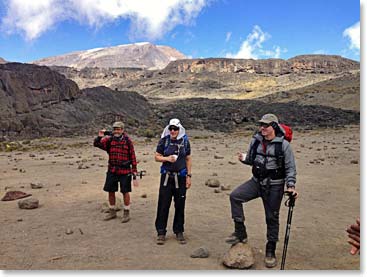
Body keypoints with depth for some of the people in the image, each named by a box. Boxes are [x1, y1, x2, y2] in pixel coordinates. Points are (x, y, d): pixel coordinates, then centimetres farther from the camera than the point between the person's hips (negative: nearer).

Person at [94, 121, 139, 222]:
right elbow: (97, 144, -5)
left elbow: (133, 158, -4)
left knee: (125, 192, 4)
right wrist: (99, 137, -25)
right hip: (112, 171, 4)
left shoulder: (128, 141, -5)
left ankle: (126, 213, 19)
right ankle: (112, 212, 28)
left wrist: (134, 174, -6)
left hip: (125, 171, -3)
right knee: (111, 191, 10)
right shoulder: (109, 140, 3)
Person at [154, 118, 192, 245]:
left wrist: (188, 176, 3)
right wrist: (167, 158, -16)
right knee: (163, 205, -1)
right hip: (166, 176, -1)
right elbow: (157, 157, 4)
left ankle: (179, 231, 22)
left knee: (180, 205, 8)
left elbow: (188, 159, 8)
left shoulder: (185, 141, 3)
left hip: (180, 177, 1)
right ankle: (161, 232, 11)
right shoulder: (163, 140, -1)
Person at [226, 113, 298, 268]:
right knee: (235, 196, -15)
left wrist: (291, 186, -19)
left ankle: (270, 251, 24)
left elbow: (290, 168, -7)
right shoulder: (255, 140, 1)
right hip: (256, 181, 4)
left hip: (274, 186, -4)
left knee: (272, 218, 6)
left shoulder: (283, 144, -11)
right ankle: (240, 233, -3)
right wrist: (244, 159, -9)